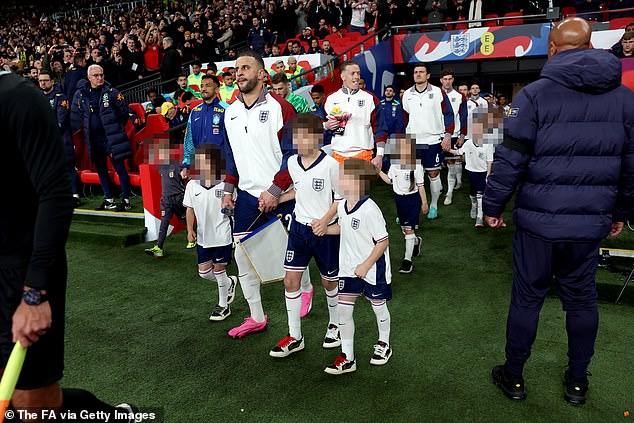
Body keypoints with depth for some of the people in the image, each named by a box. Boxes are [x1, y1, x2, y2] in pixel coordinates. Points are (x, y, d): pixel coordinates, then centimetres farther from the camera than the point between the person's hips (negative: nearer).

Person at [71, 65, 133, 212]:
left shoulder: (112, 92, -3)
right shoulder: (81, 94, 8)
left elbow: (125, 111, 3)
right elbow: (76, 115, 16)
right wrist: (74, 130, 11)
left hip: (111, 137, -5)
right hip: (93, 138, 5)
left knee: (120, 168, -5)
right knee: (101, 170, 11)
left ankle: (126, 200, 1)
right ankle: (108, 200, 22)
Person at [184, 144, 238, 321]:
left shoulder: (224, 185, -12)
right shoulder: (192, 185, 0)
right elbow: (190, 209, 8)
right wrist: (190, 229, 1)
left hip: (221, 235, -4)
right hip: (202, 236, 4)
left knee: (219, 269, 5)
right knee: (204, 272, 7)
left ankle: (223, 306, 24)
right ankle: (229, 283, 37)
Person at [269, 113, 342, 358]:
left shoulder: (330, 164, -16)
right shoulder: (292, 162, 1)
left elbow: (340, 197, -9)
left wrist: (325, 220, -20)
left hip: (325, 231, -5)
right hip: (299, 228, 5)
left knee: (329, 282, 12)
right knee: (290, 281, 2)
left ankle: (335, 325, 39)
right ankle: (294, 338, 16)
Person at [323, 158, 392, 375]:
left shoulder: (369, 210, -25)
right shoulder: (342, 206, -1)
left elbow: (383, 241, -21)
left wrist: (366, 265, -20)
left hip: (373, 268, -6)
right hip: (349, 268, 7)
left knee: (378, 306, 16)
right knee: (343, 310, 4)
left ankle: (383, 344, 42)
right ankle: (347, 358, 17)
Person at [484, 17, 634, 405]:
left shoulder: (535, 94, -8)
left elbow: (510, 159, -11)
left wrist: (493, 205, 0)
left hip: (539, 220, -3)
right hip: (591, 222, 3)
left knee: (527, 297, 9)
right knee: (582, 298, 17)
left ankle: (514, 377, 24)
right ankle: (577, 381, 31)